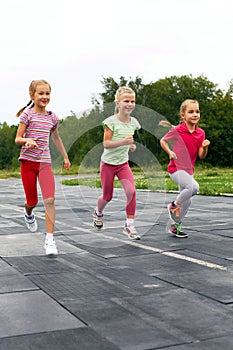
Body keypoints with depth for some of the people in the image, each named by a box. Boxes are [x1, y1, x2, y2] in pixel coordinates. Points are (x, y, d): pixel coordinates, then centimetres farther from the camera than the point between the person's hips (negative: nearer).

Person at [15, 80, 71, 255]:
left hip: (45, 162, 2)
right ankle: (28, 214, 45)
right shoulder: (27, 114, -3)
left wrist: (65, 156, 29)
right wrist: (27, 140, -25)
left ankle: (50, 239, -7)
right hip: (28, 161, -2)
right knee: (32, 201, 6)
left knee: (50, 200, -13)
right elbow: (17, 139, -4)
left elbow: (56, 138, 25)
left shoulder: (52, 117, 9)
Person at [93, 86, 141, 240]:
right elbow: (106, 144, -20)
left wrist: (131, 145, 0)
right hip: (108, 163, -3)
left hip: (123, 163, 3)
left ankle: (129, 225, -8)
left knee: (131, 191, -19)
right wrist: (123, 142, -34)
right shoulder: (111, 121, -15)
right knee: (107, 196, 10)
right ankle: (98, 213, 45)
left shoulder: (133, 122, 1)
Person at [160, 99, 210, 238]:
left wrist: (205, 147, -18)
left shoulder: (201, 133, 3)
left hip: (189, 170, 7)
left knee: (187, 201, 13)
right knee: (194, 187, -30)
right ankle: (174, 205, -6)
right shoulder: (176, 130, -11)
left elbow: (201, 156, 2)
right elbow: (163, 141, 4)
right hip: (176, 169, -7)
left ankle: (175, 226, 31)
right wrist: (170, 152, -12)